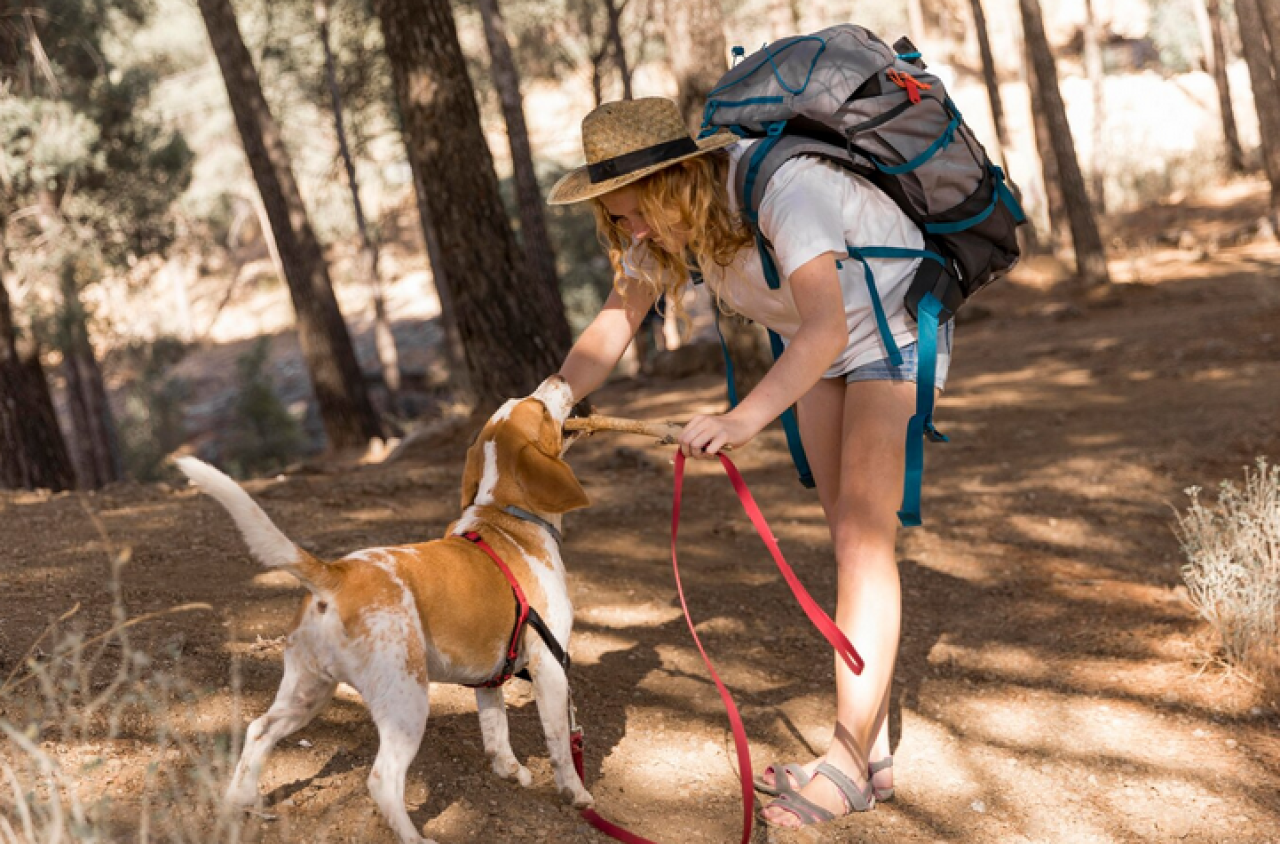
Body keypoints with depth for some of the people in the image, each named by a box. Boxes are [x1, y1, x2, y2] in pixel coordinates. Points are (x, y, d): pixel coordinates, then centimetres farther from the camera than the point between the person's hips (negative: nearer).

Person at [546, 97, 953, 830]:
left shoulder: (779, 187, -37)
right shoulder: (669, 206, -13)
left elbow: (826, 328, -48)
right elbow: (616, 322, -12)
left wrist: (746, 418, -61)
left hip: (896, 327, -8)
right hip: (819, 347, 8)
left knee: (863, 532, -16)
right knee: (851, 534, 6)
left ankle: (849, 760, -14)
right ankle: (876, 750, 10)